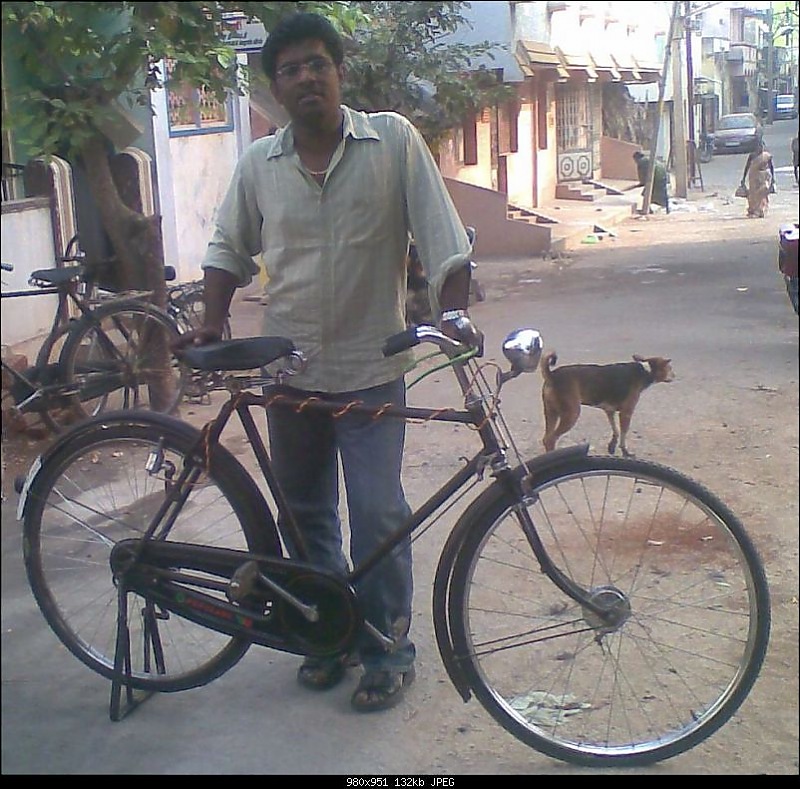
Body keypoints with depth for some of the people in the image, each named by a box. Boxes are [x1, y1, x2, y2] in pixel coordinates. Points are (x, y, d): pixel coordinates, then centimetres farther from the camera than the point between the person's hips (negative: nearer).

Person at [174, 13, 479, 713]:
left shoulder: (394, 140, -6)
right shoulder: (259, 163, 2)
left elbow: (442, 238, -9)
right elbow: (230, 249, 14)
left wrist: (453, 313, -21)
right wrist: (213, 324, 3)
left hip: (371, 367, -3)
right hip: (290, 366, 4)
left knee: (377, 515, -4)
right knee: (306, 511, 13)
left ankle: (388, 650, 15)